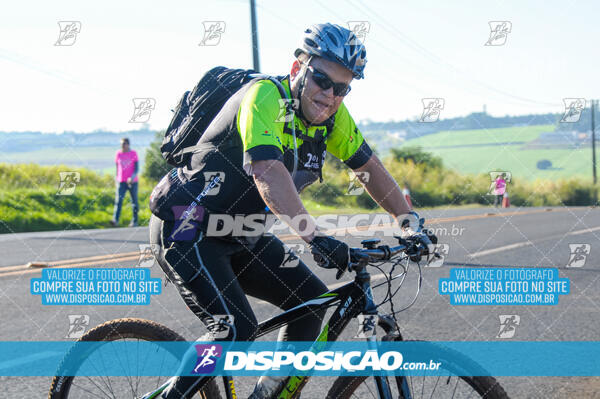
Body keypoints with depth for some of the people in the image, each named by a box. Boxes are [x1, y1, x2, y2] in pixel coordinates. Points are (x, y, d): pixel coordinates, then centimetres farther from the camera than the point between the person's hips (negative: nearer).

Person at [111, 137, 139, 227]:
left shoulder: (133, 154, -1)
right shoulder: (118, 153, 6)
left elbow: (136, 168, -7)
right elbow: (117, 167, 15)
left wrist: (132, 177, -23)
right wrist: (117, 179, 15)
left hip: (132, 181, -1)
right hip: (121, 181, 2)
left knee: (134, 201, 6)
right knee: (118, 200, -14)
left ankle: (134, 221, 18)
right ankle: (115, 220, -24)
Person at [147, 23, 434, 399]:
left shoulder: (333, 115, -2)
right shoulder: (265, 96, -25)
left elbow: (371, 168, 8)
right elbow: (268, 172, -39)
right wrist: (316, 237, -47)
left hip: (241, 237, 8)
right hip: (187, 231, -8)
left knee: (310, 298, 0)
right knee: (238, 328, -22)